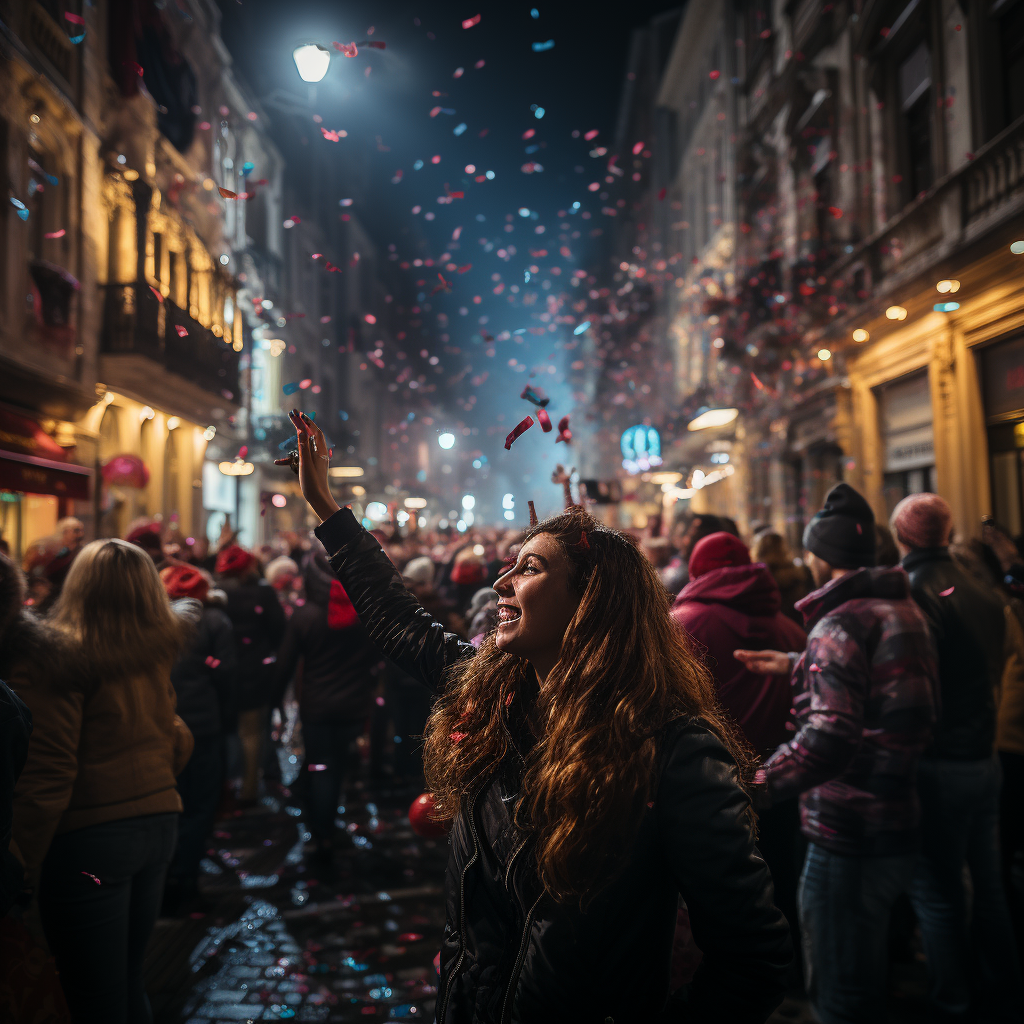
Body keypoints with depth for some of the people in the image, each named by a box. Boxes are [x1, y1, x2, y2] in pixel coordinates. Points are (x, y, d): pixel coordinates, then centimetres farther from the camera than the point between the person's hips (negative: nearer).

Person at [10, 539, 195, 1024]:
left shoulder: (61, 656, -14)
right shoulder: (155, 656, 2)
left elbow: (46, 774, -15)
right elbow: (177, 743, 14)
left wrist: (25, 861, -8)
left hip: (88, 838, -6)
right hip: (159, 824, 6)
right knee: (129, 982, 21)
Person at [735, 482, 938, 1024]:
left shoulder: (840, 623, -20)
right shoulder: (904, 609, 10)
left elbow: (830, 737, -33)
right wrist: (796, 665, 26)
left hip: (849, 836, -10)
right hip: (899, 824, 10)